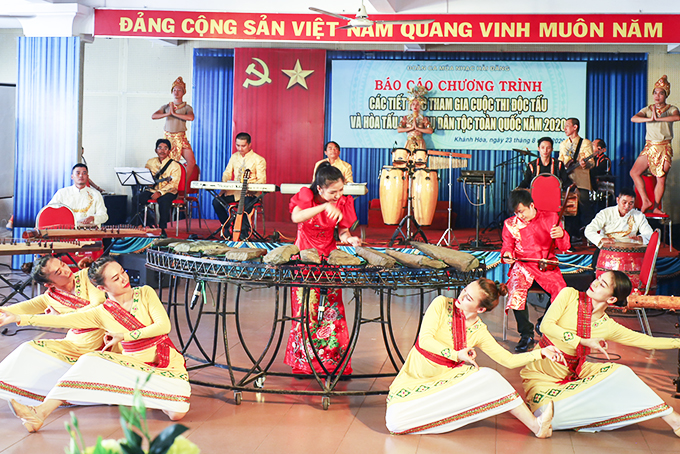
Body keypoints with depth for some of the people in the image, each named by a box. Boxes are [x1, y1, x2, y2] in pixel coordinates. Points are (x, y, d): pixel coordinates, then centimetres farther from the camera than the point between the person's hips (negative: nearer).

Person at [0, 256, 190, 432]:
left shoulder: (145, 293, -1)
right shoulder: (102, 313, 1)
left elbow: (164, 326, -12)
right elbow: (61, 320, -4)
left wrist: (123, 336, -17)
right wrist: (18, 318, -11)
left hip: (167, 364, -1)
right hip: (135, 365, 1)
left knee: (177, 412, -28)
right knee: (90, 361, -25)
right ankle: (41, 412, -25)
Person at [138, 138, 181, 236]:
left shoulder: (174, 165, -3)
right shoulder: (150, 162, 12)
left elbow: (173, 185, -11)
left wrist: (160, 193, -23)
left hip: (167, 192, -4)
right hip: (151, 189, 4)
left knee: (164, 201, -37)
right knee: (137, 198, -23)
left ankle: (162, 229, -26)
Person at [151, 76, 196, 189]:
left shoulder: (187, 107, 7)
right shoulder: (166, 106, 12)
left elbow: (191, 117, -16)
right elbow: (153, 116, -1)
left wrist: (174, 113, -13)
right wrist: (167, 114, -11)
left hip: (181, 137, -1)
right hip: (168, 137, 1)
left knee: (191, 161, -14)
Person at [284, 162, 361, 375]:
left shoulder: (343, 202, -6)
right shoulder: (306, 195, -14)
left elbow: (342, 230, 2)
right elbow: (296, 217, -33)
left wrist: (350, 239, -20)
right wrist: (324, 207, -43)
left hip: (329, 258, 2)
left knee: (331, 312, 1)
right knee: (306, 311, 2)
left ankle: (333, 361, 12)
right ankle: (303, 362, 16)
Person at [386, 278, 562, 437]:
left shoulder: (479, 332, -2)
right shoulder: (441, 304, -10)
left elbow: (508, 360, 2)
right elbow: (425, 340, -18)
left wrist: (541, 352, -9)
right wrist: (457, 355, -26)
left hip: (448, 378, 2)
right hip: (416, 378, -1)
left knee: (488, 376, -27)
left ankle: (535, 425, -15)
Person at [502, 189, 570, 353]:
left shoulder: (551, 218, 4)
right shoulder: (510, 224, 7)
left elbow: (564, 247, 3)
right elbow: (507, 246, 13)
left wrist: (561, 235, -20)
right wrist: (507, 255, -12)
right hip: (522, 264, 0)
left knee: (561, 290, -26)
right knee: (516, 290, -30)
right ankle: (526, 334, -15)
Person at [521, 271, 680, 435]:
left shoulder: (609, 327, -8)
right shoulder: (569, 295, -14)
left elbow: (648, 341, -1)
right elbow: (546, 325, -24)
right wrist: (585, 341, -28)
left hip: (573, 372, 3)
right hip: (541, 373, -2)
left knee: (619, 372, -20)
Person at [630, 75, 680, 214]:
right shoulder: (647, 109, 9)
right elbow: (634, 118, -10)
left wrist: (657, 118, -23)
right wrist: (650, 119, -24)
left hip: (664, 148, -3)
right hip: (649, 147, 3)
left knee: (661, 179, -2)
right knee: (634, 172, -9)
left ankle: (656, 207, 11)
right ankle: (646, 201, -1)